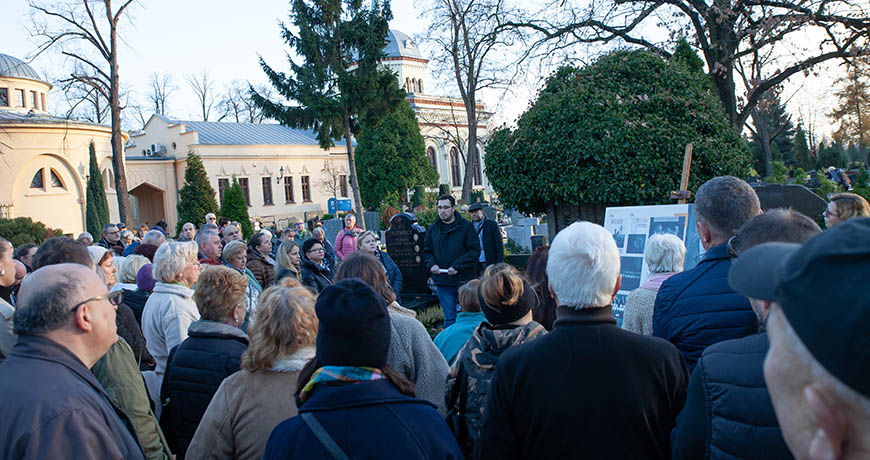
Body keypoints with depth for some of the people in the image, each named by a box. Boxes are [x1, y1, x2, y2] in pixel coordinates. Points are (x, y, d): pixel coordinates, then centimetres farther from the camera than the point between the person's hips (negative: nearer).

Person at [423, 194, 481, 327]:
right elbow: (426, 251, 18)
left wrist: (457, 266, -16)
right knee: (449, 319, 9)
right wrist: (432, 264, -3)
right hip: (442, 282, 3)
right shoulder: (433, 228, 10)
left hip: (464, 281, -3)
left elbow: (475, 251, -8)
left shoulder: (466, 226, -3)